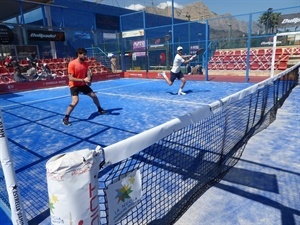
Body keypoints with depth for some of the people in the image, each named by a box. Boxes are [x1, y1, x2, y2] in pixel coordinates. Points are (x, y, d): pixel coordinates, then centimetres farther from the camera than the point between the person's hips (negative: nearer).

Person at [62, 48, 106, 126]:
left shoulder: (86, 64, -2)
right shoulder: (72, 64, -21)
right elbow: (71, 78, -25)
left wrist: (88, 80, -9)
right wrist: (83, 80, -32)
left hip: (83, 84, 7)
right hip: (74, 85, -6)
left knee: (94, 96, 10)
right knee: (75, 101, -25)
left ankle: (100, 109, 36)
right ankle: (65, 118, -11)